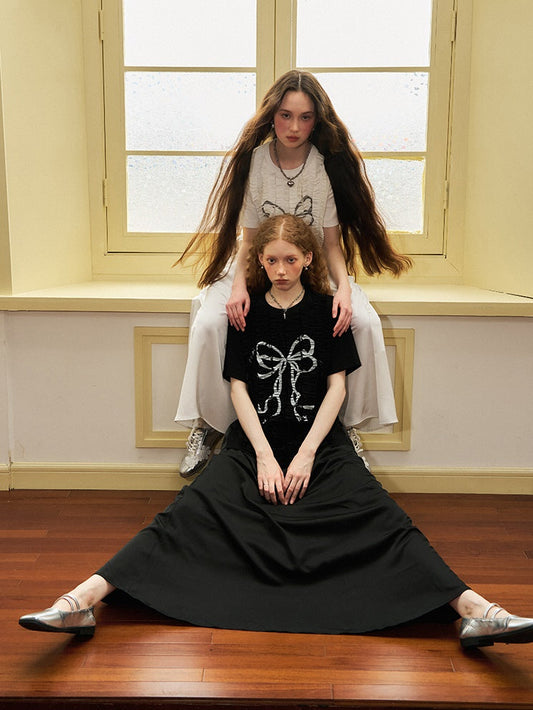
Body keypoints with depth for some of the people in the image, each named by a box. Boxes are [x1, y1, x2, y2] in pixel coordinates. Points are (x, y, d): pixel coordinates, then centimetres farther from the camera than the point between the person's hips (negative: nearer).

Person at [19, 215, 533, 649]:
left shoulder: (326, 309, 7)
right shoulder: (247, 312, 9)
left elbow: (337, 385, 2)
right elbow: (238, 387, 3)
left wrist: (306, 454, -10)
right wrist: (265, 457, -11)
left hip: (320, 440, 0)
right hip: (254, 440, 0)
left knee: (377, 516, -23)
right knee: (192, 511, -21)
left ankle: (472, 610, -34)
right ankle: (84, 599, -34)